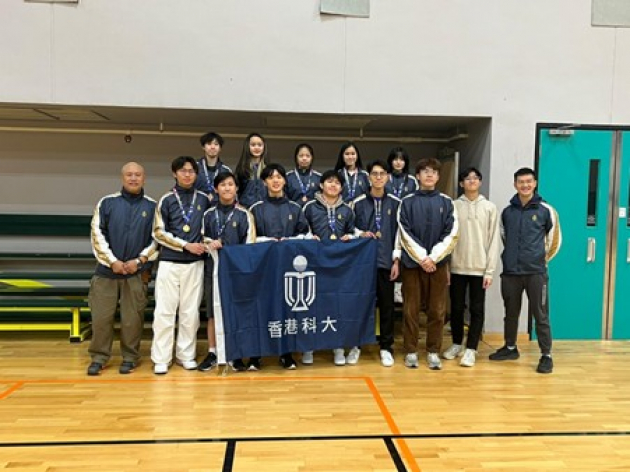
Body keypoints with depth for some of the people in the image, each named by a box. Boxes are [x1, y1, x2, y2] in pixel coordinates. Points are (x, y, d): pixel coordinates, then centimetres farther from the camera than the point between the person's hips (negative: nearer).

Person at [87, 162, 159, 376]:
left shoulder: (152, 206, 4)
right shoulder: (107, 202, 4)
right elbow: (97, 234, 0)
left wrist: (140, 260, -7)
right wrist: (112, 261, -8)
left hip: (137, 273, -1)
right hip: (107, 270, 1)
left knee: (132, 318, 4)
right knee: (101, 317, 4)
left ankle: (130, 357, 19)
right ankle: (99, 357, 19)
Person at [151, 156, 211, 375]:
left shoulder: (203, 199, 8)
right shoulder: (166, 200, 2)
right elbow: (159, 233, -2)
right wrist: (186, 245, -11)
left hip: (195, 263, 2)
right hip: (169, 263, -2)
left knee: (190, 311, 6)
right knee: (164, 310, -1)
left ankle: (186, 355, 17)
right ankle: (161, 359, 8)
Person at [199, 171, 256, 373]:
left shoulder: (244, 214, 1)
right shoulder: (208, 214, 7)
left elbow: (249, 243, 0)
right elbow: (201, 237, 12)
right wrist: (209, 244, -9)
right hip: (213, 267, 2)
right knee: (212, 310, 6)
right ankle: (212, 352, 17)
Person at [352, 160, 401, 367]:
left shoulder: (396, 203, 5)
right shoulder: (358, 203, 3)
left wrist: (397, 260, -1)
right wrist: (361, 233, -12)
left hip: (386, 261, 0)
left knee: (386, 305, 5)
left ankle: (386, 347, 16)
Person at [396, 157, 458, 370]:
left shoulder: (447, 202, 7)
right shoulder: (407, 202, 3)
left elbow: (451, 235, 0)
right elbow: (405, 234, -4)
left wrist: (433, 257, -11)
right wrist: (422, 258, -12)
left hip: (438, 263, 1)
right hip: (412, 262, -1)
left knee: (437, 311, 5)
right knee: (411, 310, 3)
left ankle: (433, 352, 16)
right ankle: (411, 351, 14)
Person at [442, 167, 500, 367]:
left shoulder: (490, 208, 3)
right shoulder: (453, 206, 3)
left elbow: (493, 241, 0)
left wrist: (490, 270, -6)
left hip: (480, 268, 0)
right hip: (457, 267, 1)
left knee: (477, 310, 2)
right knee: (456, 308, 9)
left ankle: (471, 349, 10)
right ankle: (457, 344, 24)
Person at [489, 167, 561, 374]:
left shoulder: (545, 210, -2)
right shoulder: (507, 211, 6)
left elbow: (554, 239, 6)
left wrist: (541, 259, 10)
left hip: (536, 273, -3)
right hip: (510, 272, 3)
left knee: (540, 315, 1)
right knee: (511, 313, 14)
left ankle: (546, 356, 11)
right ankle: (510, 348, 29)